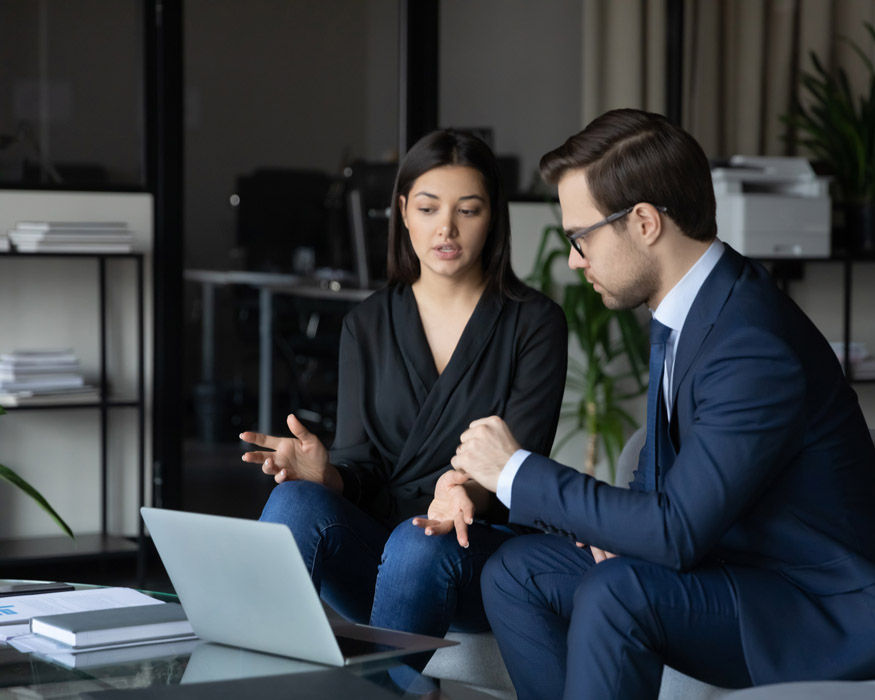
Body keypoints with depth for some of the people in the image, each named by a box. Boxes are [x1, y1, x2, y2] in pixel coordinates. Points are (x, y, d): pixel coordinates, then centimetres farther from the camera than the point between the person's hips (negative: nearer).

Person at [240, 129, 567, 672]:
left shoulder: (535, 322, 1)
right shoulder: (367, 325, 12)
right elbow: (360, 466, 6)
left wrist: (470, 491, -32)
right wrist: (323, 472, -20)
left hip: (481, 544, -3)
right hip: (374, 538, 3)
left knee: (417, 547, -37)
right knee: (295, 500, -29)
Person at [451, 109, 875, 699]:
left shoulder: (754, 346, -26)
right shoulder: (681, 309, 4)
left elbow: (676, 532, -27)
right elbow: (667, 479, 17)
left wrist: (518, 472, -18)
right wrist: (617, 523, -6)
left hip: (822, 613, -9)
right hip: (733, 558, 10)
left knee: (615, 594, -32)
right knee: (516, 573, 2)